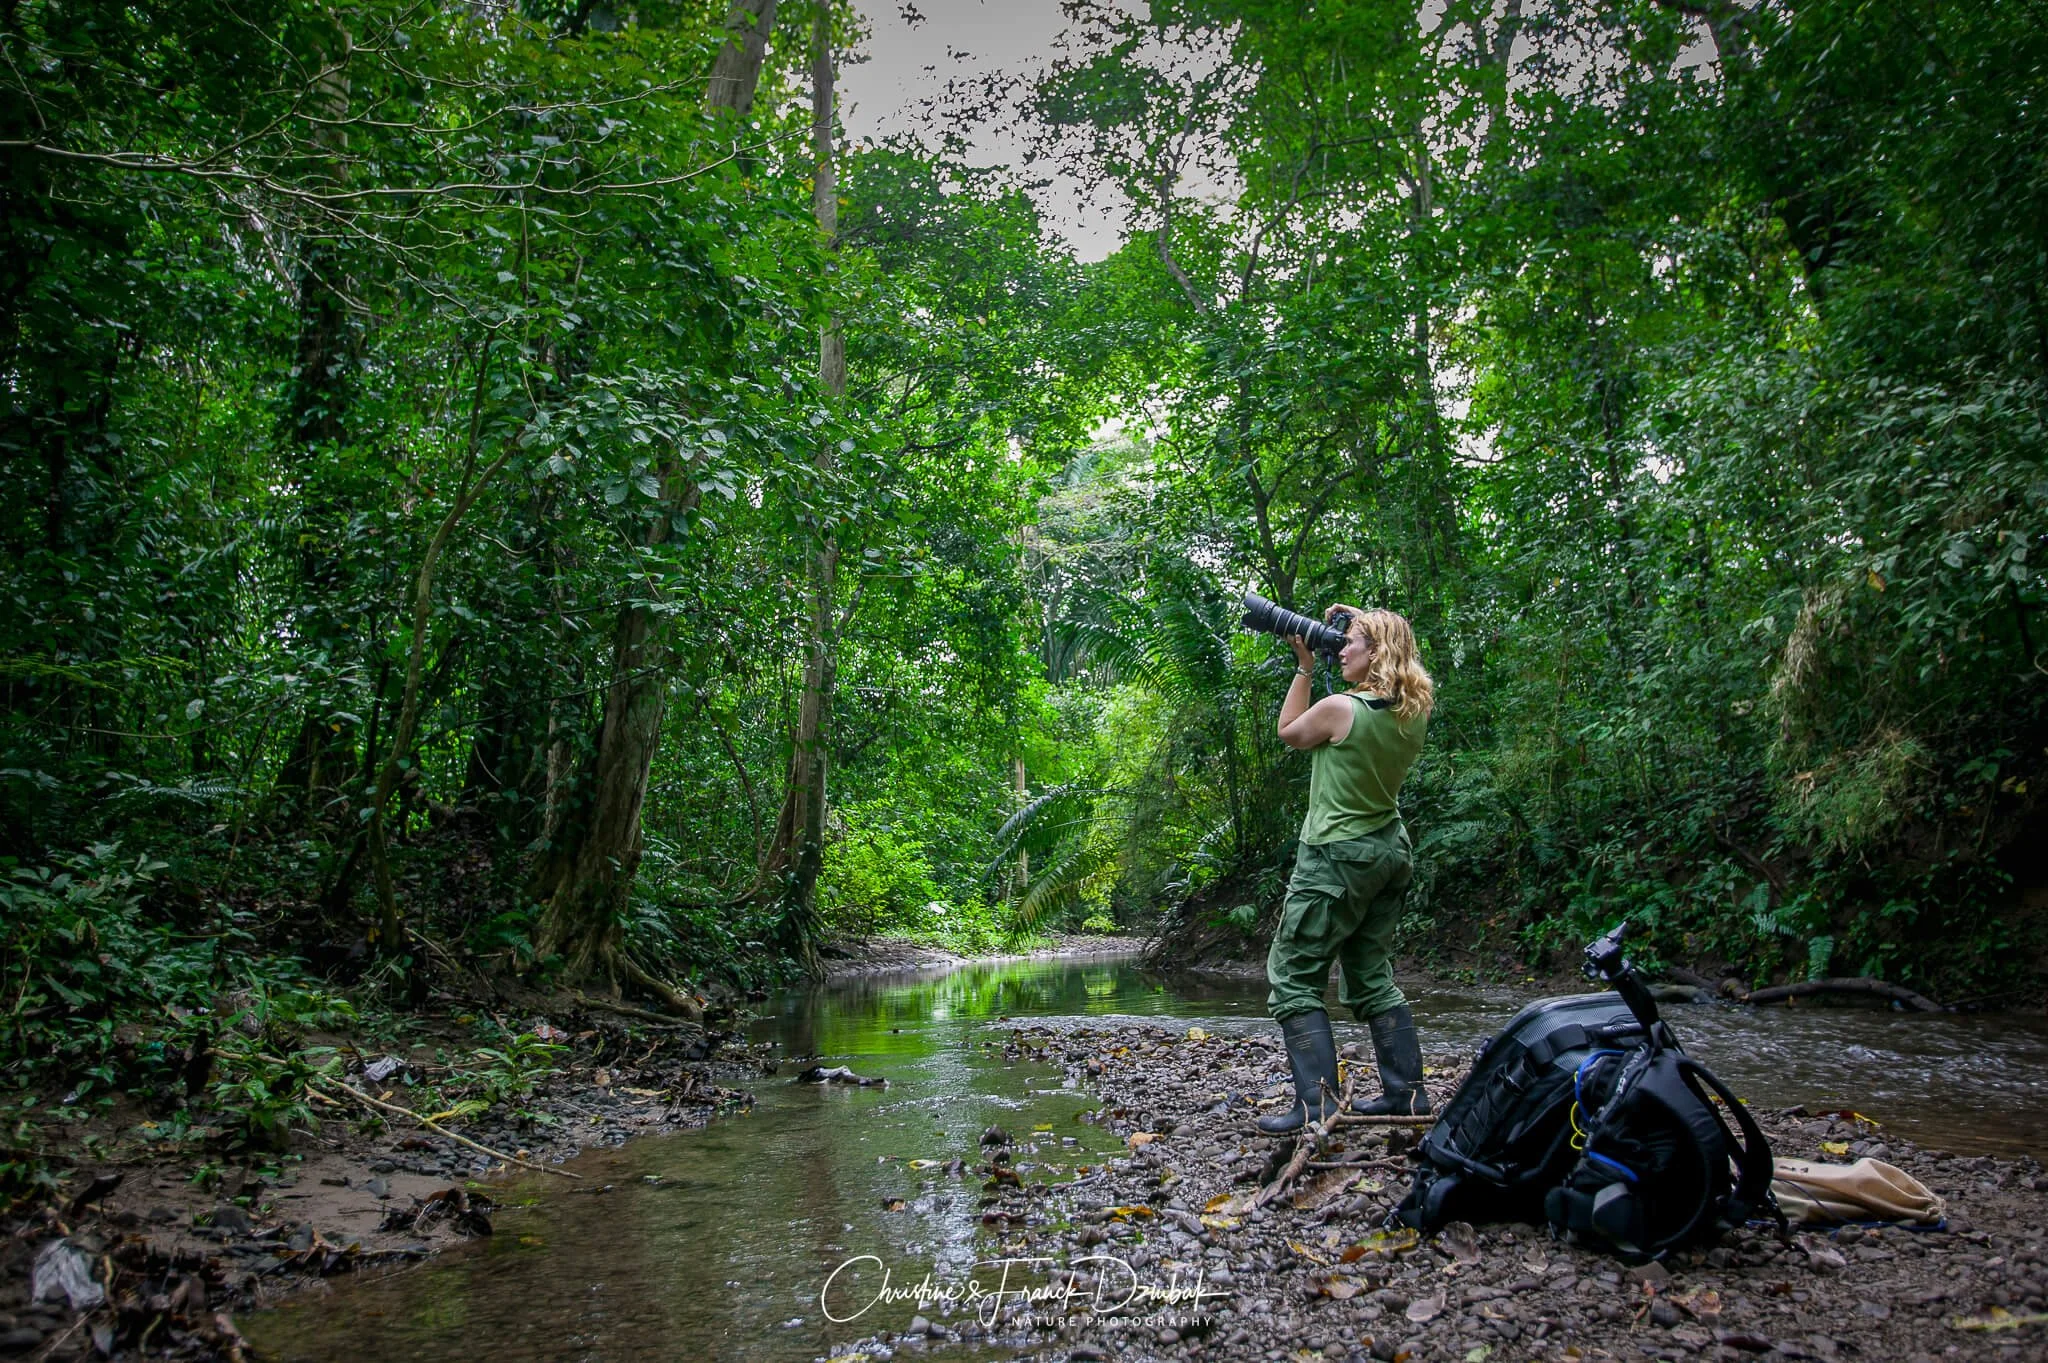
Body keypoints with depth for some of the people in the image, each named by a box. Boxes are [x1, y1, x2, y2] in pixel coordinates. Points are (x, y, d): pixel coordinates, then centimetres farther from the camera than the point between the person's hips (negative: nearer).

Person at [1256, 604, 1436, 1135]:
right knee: (1372, 976, 18)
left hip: (1337, 856, -8)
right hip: (1391, 852, 8)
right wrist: (1367, 621, 13)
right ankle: (1406, 1090, 19)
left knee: (1293, 977, -2)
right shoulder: (1414, 711, 0)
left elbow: (1288, 731, -1)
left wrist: (1304, 668, 2)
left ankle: (1317, 1101, -7)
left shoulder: (1340, 709, -21)